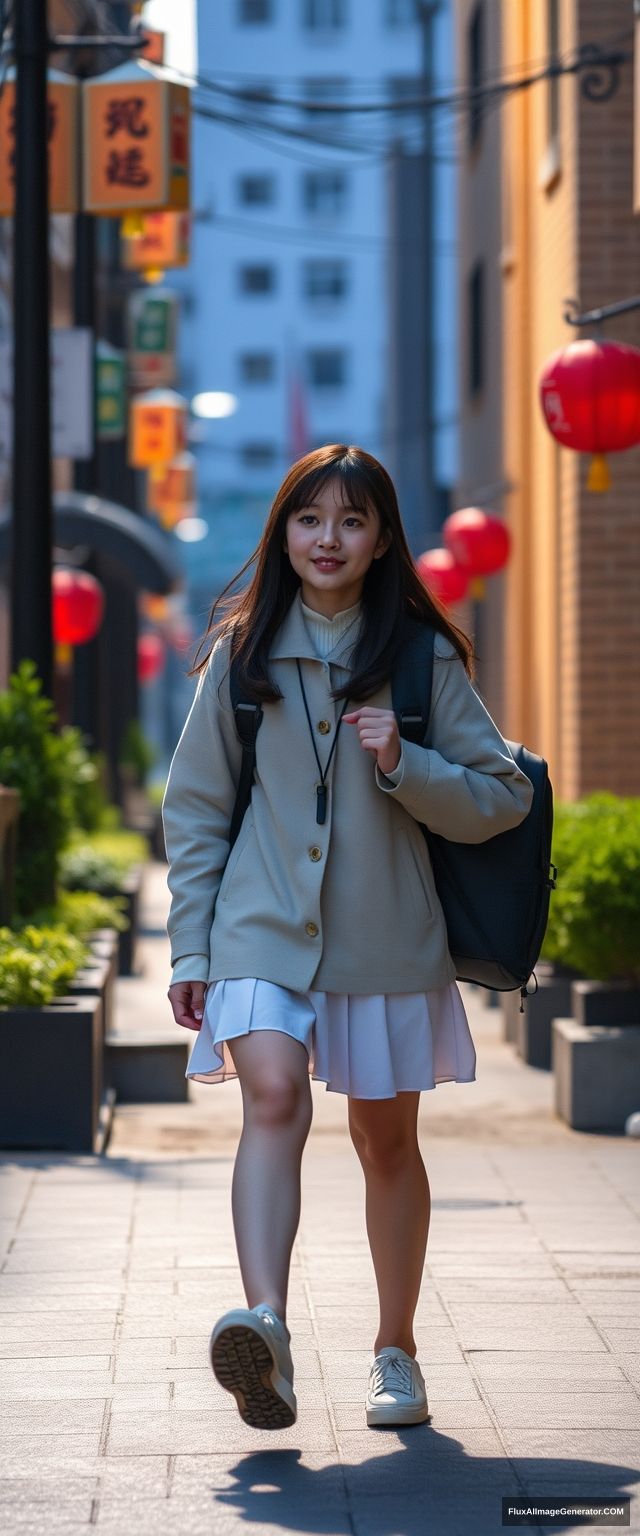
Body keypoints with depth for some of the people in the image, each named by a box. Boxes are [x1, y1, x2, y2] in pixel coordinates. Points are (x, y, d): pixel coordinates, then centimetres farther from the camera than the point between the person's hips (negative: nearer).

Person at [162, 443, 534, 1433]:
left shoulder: (424, 659, 3)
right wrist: (191, 948, 5)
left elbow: (503, 798, 4)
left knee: (388, 1140, 10)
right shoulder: (242, 653, 6)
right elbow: (194, 807, 9)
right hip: (264, 928, -1)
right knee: (274, 1097, -24)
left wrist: (403, 765, -13)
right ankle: (264, 1326, -40)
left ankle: (396, 1351, 27)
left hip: (386, 934, 1)